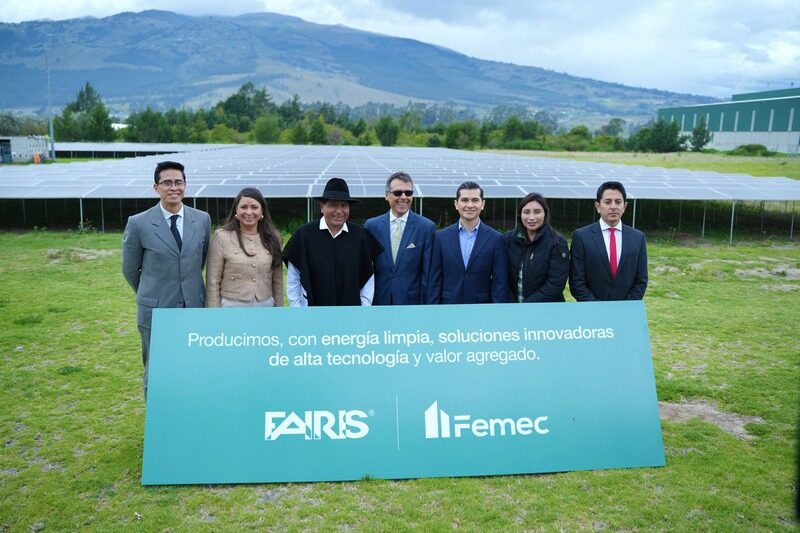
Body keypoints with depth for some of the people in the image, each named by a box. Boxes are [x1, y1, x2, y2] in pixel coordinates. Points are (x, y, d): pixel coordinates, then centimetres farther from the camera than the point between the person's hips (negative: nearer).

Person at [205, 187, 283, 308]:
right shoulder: (222, 237, -4)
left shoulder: (272, 238, 6)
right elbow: (213, 282, -3)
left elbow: (277, 281, 10)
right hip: (232, 306, -3)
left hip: (266, 307, 3)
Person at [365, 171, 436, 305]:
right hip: (379, 301, 2)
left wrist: (426, 304, -4)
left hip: (412, 301, -1)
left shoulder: (426, 227, -2)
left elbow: (428, 273, -2)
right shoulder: (371, 225, 3)